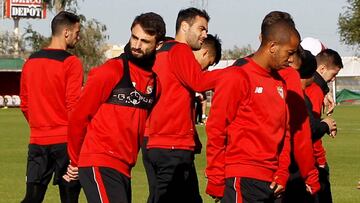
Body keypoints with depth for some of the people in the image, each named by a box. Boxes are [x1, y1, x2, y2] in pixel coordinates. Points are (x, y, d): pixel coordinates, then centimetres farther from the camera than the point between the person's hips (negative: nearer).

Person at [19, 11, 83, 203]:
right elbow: (74, 105, -13)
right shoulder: (70, 63, -10)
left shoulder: (30, 62, 9)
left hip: (37, 141, 5)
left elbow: (24, 104, 14)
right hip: (65, 141, -5)